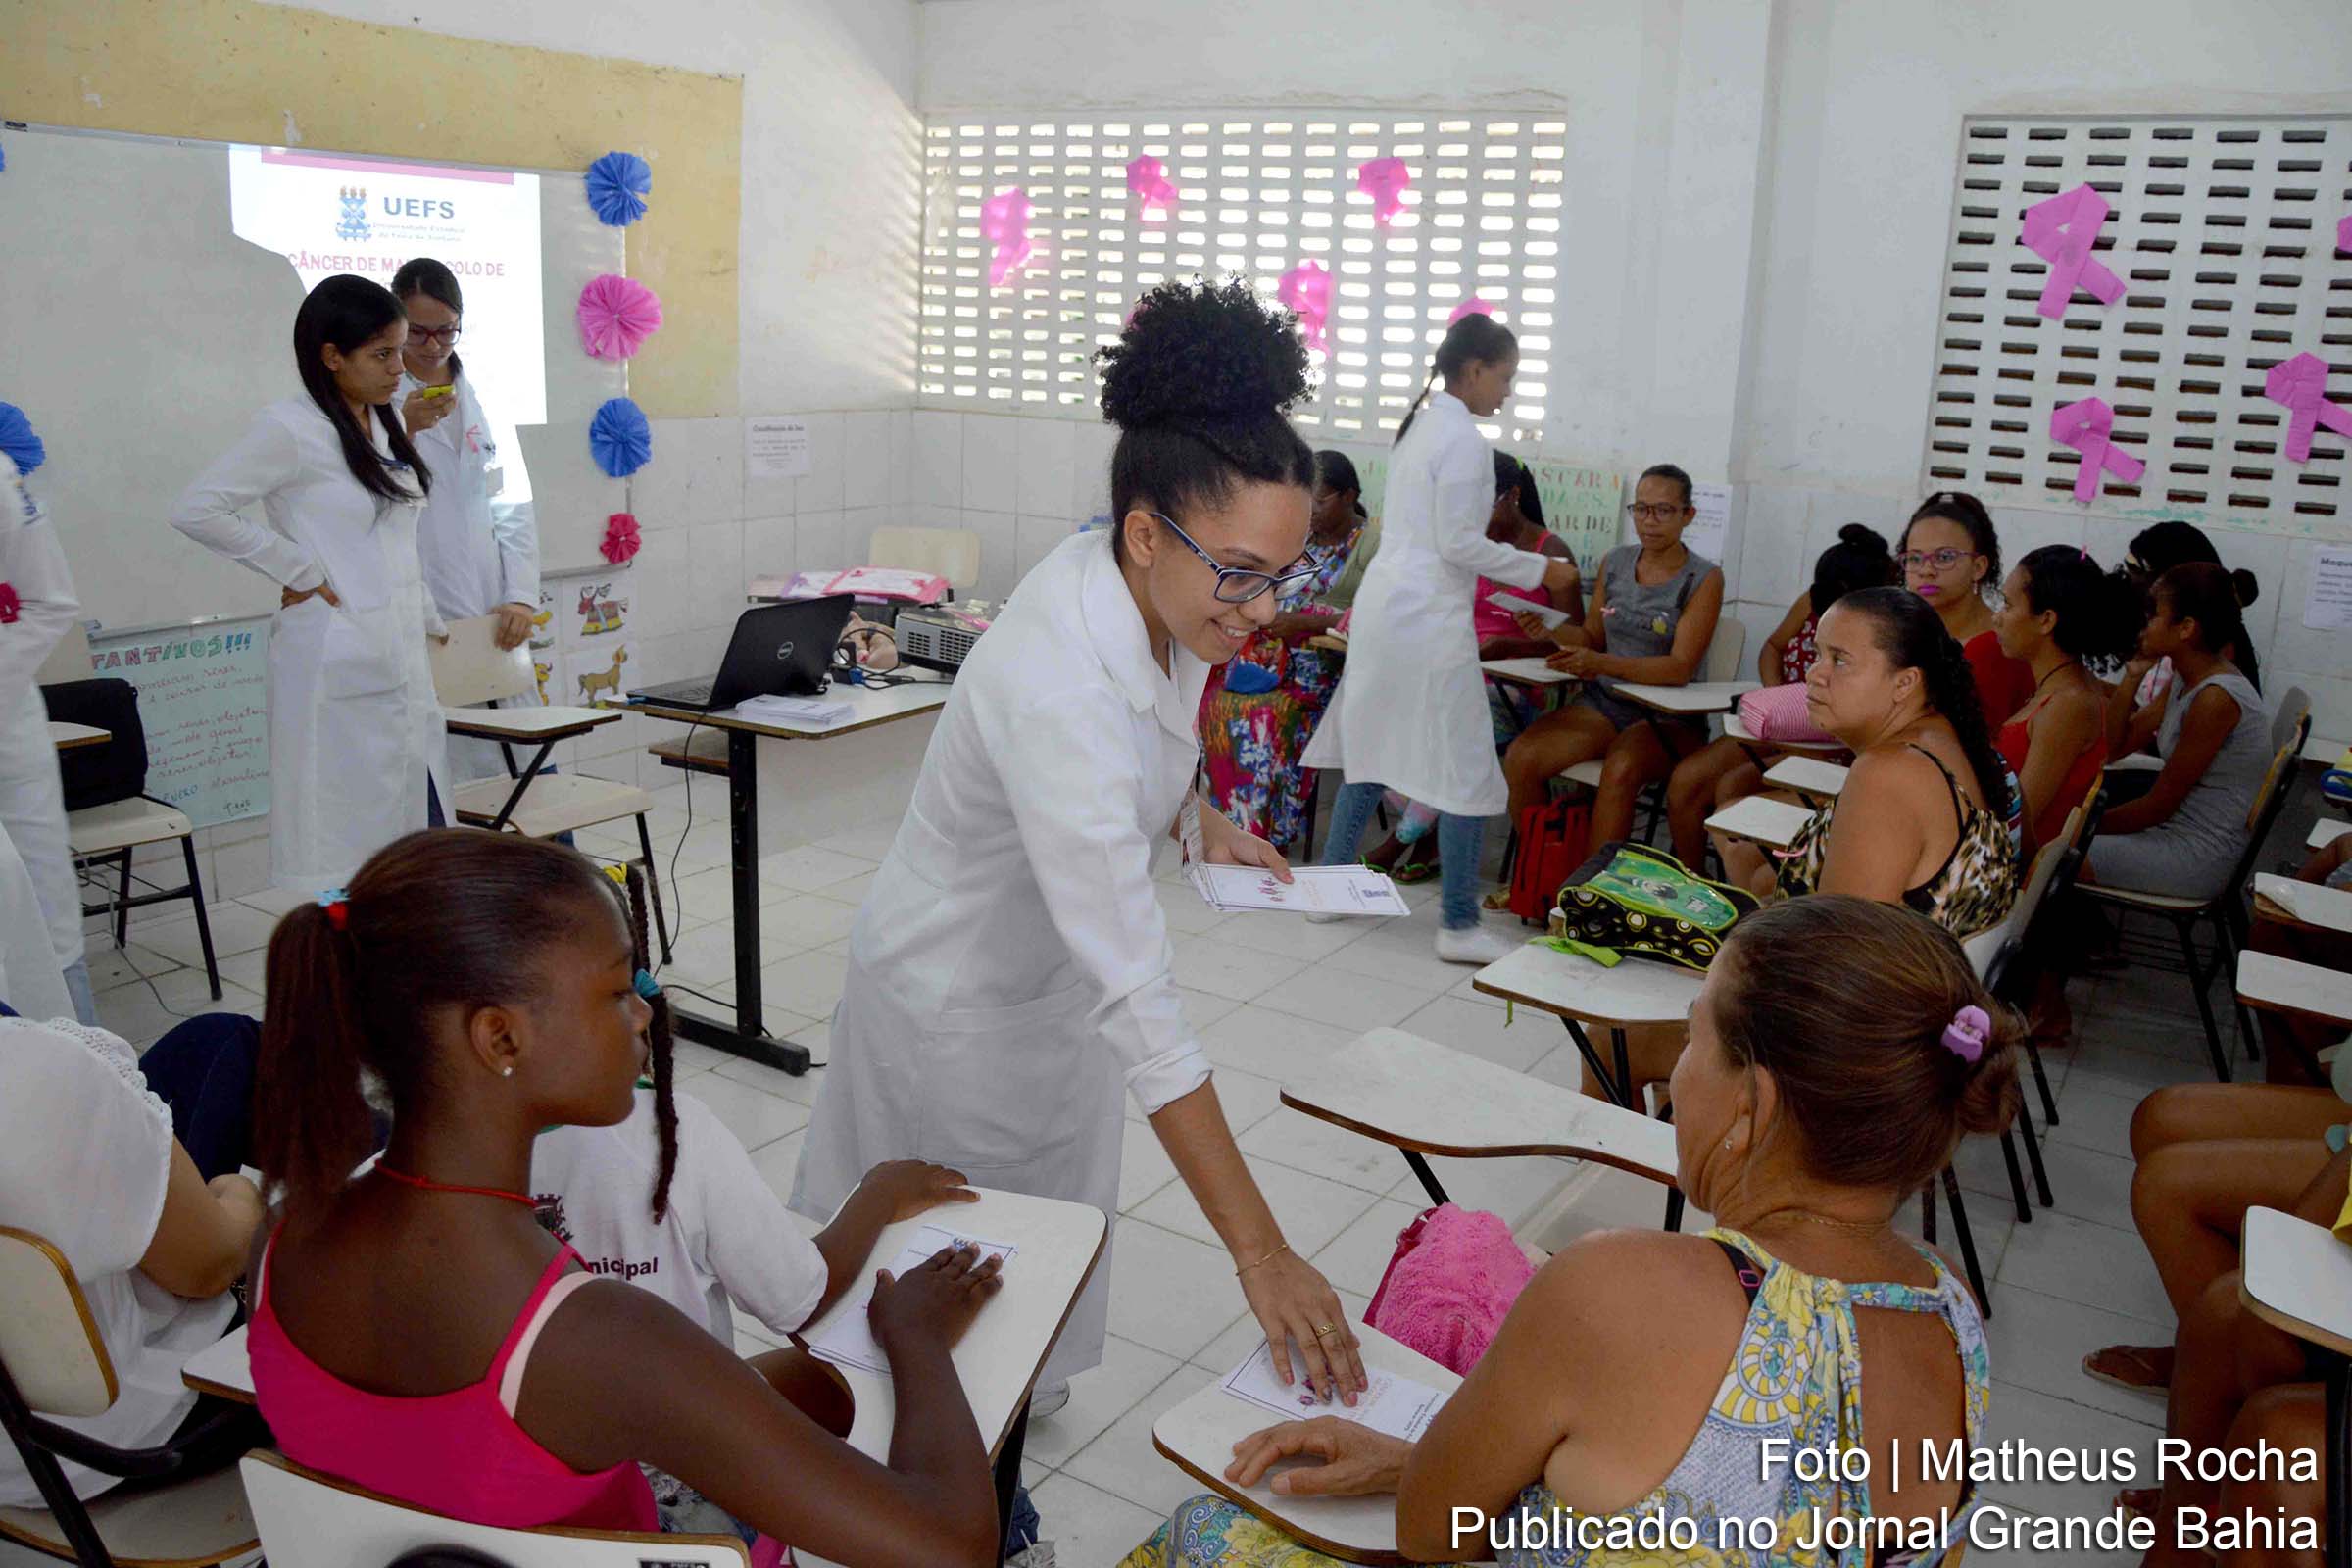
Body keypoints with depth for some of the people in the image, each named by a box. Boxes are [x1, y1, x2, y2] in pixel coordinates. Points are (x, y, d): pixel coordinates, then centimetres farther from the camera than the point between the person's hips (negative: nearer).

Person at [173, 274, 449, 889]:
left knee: (422, 825, 9)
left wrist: (432, 625, 21)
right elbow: (195, 510, -13)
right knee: (345, 841, -4)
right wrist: (297, 571, -11)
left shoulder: (383, 427, 14)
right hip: (336, 667, -8)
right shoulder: (292, 429, -9)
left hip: (401, 658, 8)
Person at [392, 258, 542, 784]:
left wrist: (521, 598, -1)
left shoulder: (486, 397, 13)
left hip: (493, 621, 4)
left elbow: (513, 505, 10)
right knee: (440, 778, -6)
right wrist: (405, 430, -19)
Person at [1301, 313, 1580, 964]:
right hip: (1428, 617, -9)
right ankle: (1459, 925, 2)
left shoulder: (1419, 424, 15)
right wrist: (1539, 569, -7)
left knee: (1373, 753, 16)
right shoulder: (1463, 438, -13)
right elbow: (1459, 543, -16)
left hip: (1383, 605, 9)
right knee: (1464, 770, -3)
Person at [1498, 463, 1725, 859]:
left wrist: (1602, 664, -31)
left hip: (1666, 717, -5)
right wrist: (1550, 630, -8)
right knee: (1520, 758, -20)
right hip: (1603, 703, 5)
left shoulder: (1704, 579, -6)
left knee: (1620, 771, -36)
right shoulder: (1615, 562, 9)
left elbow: (1680, 668, -16)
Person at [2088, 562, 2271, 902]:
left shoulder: (2215, 698, -23)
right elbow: (2117, 746, 8)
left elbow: (2158, 805, -18)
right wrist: (2132, 675, -2)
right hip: (2177, 828, 9)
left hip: (2200, 855, -9)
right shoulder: (2187, 680, 4)